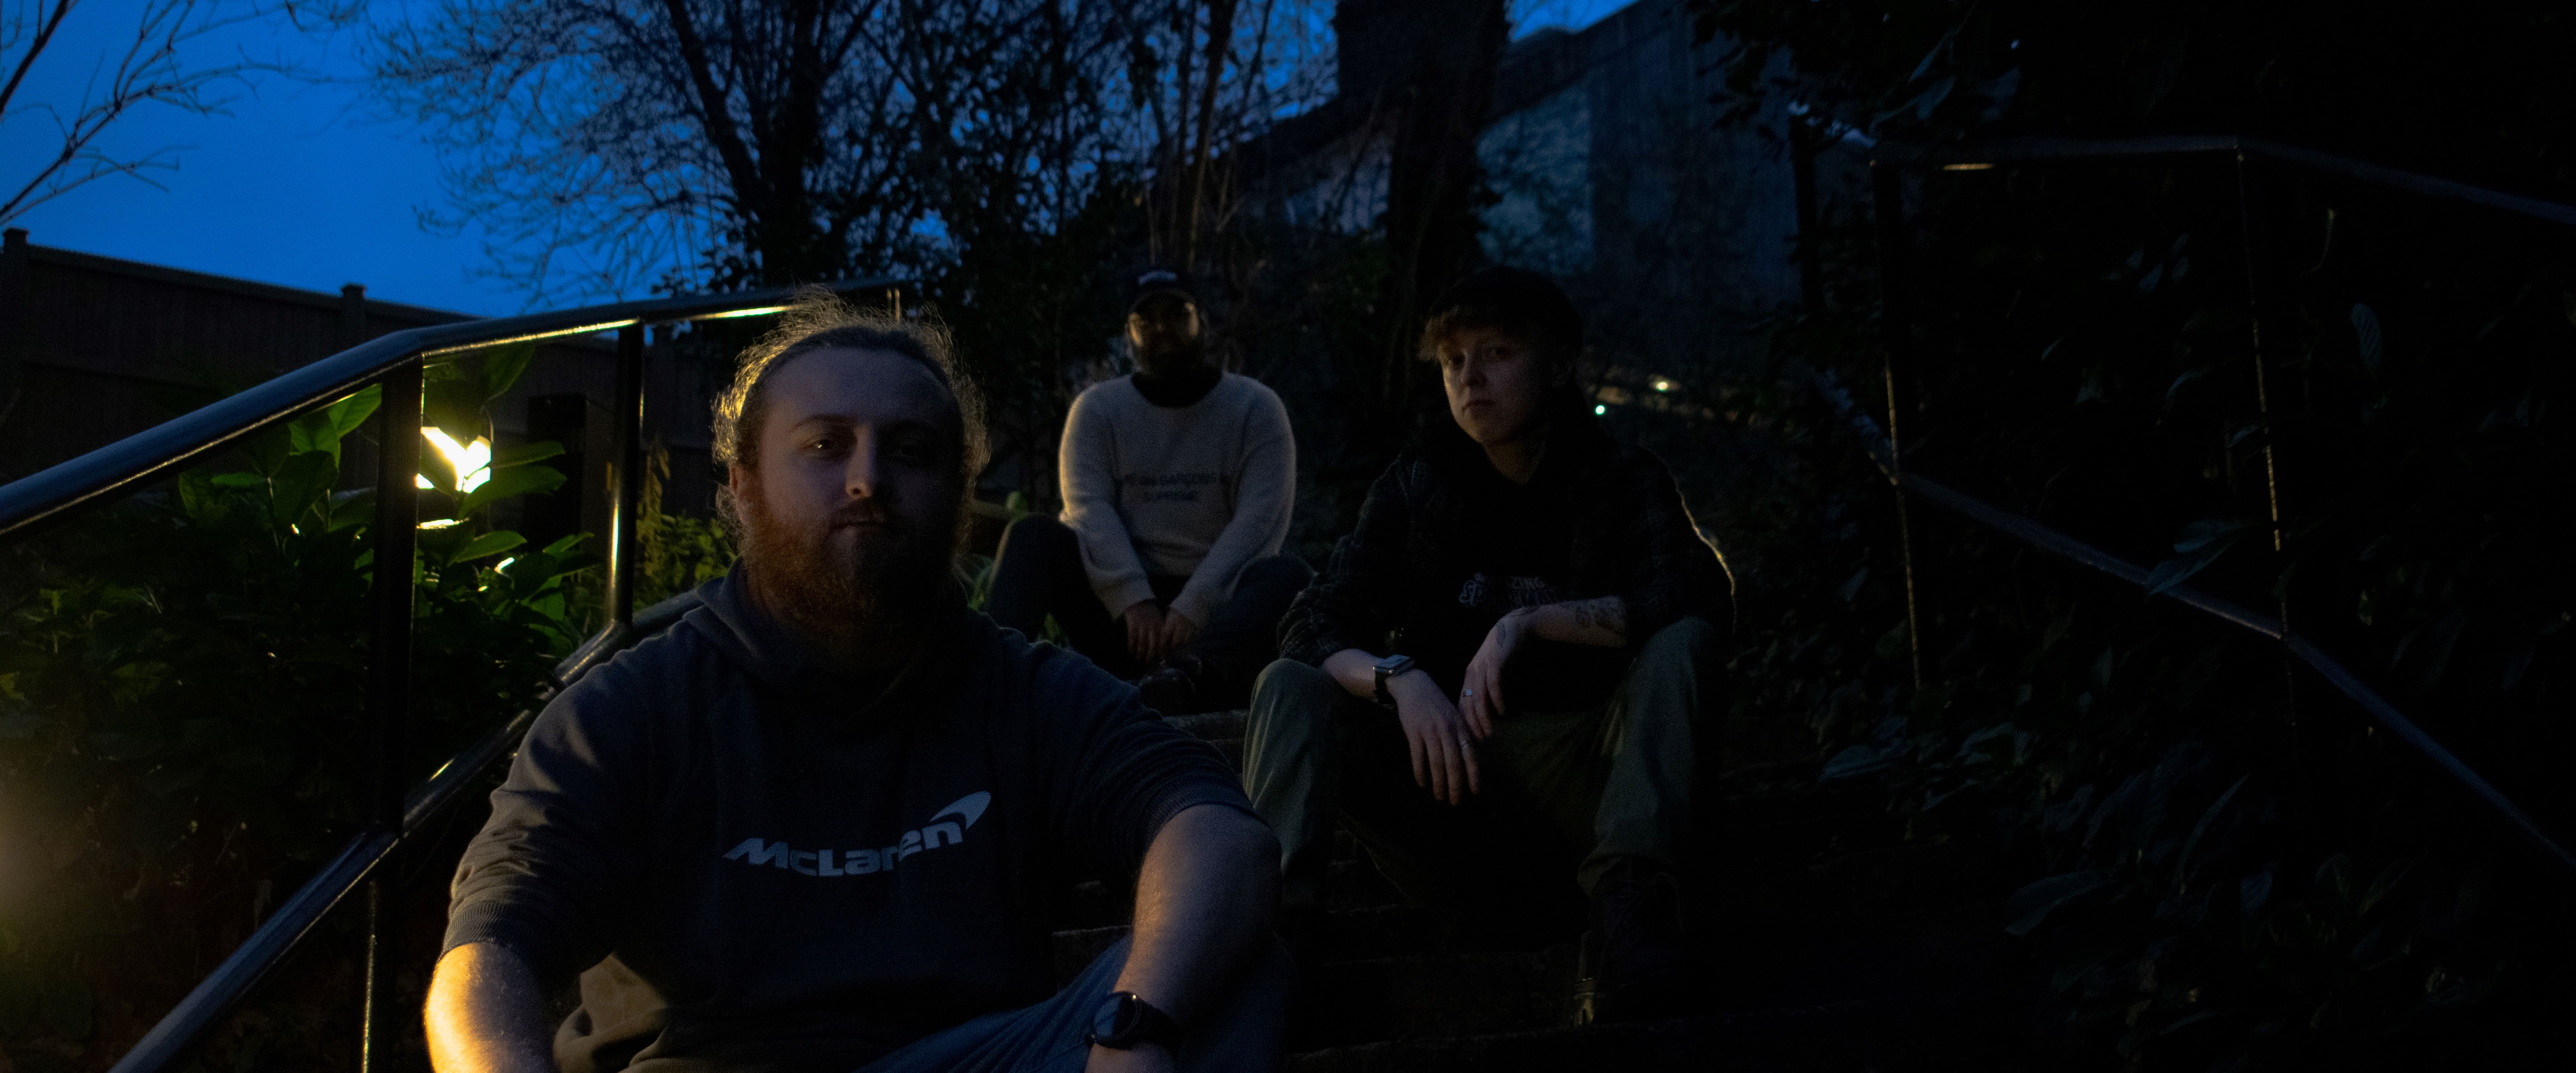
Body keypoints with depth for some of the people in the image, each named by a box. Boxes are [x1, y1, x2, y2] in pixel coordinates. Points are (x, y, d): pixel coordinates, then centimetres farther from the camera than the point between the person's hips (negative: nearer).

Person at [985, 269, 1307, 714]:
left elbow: (1260, 519, -8)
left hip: (1214, 610, -1)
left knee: (1290, 575, -31)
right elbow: (1089, 508, -6)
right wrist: (1134, 601, -22)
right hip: (1117, 608, 2)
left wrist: (1192, 608, -22)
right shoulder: (1097, 407, 9)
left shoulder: (1256, 407, 4)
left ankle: (1186, 676, -59)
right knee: (1033, 535, -20)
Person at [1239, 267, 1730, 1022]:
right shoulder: (1417, 486, 7)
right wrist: (1399, 678, -26)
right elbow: (1313, 626, -4)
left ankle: (1631, 897, -40)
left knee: (1680, 646, -26)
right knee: (1292, 685, -17)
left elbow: (1700, 599, -16)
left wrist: (1530, 622, -26)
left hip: (1578, 784, -2)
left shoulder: (1620, 481, 3)